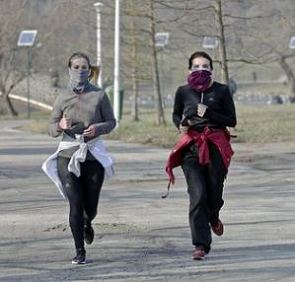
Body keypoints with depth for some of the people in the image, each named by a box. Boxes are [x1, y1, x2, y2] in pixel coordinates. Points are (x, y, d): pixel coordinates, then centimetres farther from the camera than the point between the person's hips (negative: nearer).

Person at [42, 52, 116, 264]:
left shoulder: (99, 96, -1)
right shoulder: (63, 99, 2)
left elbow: (111, 122, 7)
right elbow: (52, 130, 8)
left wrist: (98, 128, -14)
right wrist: (60, 125, -16)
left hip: (93, 157, 0)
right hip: (68, 156, 0)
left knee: (90, 206, 9)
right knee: (75, 205, -8)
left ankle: (87, 224, 47)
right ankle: (80, 251, 3)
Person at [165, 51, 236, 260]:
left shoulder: (221, 91, 2)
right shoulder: (183, 92, 6)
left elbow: (232, 121, 1)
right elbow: (176, 115, 22)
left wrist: (209, 114, -13)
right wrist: (181, 124, -1)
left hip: (216, 146, 0)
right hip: (191, 148, 0)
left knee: (214, 194, 3)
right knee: (197, 195, -12)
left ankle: (213, 217, 42)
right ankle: (201, 244, -8)